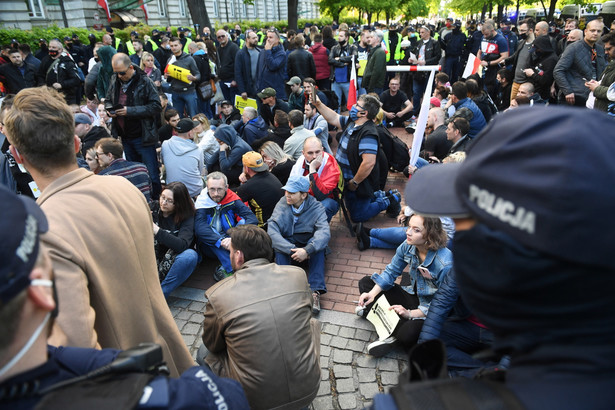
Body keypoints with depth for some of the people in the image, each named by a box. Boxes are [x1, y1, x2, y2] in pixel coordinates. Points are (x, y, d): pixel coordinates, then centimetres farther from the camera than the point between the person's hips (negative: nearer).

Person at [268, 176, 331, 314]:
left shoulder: (316, 207, -13)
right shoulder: (282, 205, -11)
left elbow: (324, 232, -30)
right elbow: (272, 231, -24)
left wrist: (307, 250, -46)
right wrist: (292, 250, -37)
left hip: (308, 246, 0)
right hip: (288, 245, 1)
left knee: (317, 245, -32)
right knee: (278, 248, -30)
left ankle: (315, 292, -39)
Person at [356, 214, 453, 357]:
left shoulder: (445, 263, -30)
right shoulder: (408, 246, -12)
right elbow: (391, 271, -2)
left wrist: (410, 314, -32)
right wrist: (373, 294, -17)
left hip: (430, 310, -7)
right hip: (411, 294, 7)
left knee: (407, 335, -37)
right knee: (366, 283, -1)